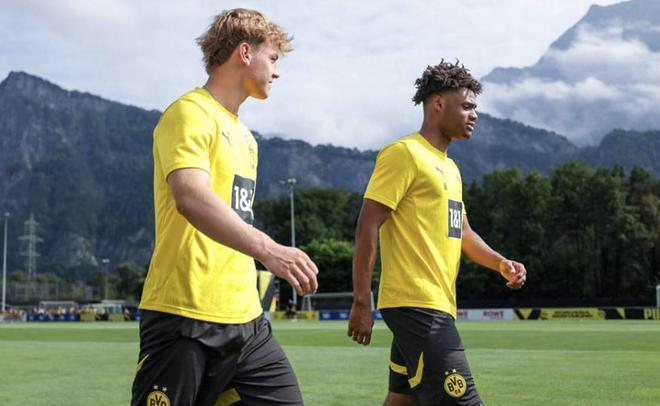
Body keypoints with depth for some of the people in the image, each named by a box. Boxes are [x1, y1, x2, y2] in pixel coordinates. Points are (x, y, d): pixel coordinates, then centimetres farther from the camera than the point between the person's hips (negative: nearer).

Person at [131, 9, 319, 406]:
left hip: (245, 318, 9)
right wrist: (268, 249, -38)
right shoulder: (191, 114, -8)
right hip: (186, 318, -8)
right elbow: (190, 197, -26)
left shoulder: (244, 135, 21)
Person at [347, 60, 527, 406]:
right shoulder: (404, 153, -8)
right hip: (416, 304, -9)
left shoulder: (449, 167, 20)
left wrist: (500, 263, 5)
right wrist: (361, 303, -17)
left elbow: (462, 232, 25)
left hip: (437, 307, 9)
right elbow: (368, 226, -13)